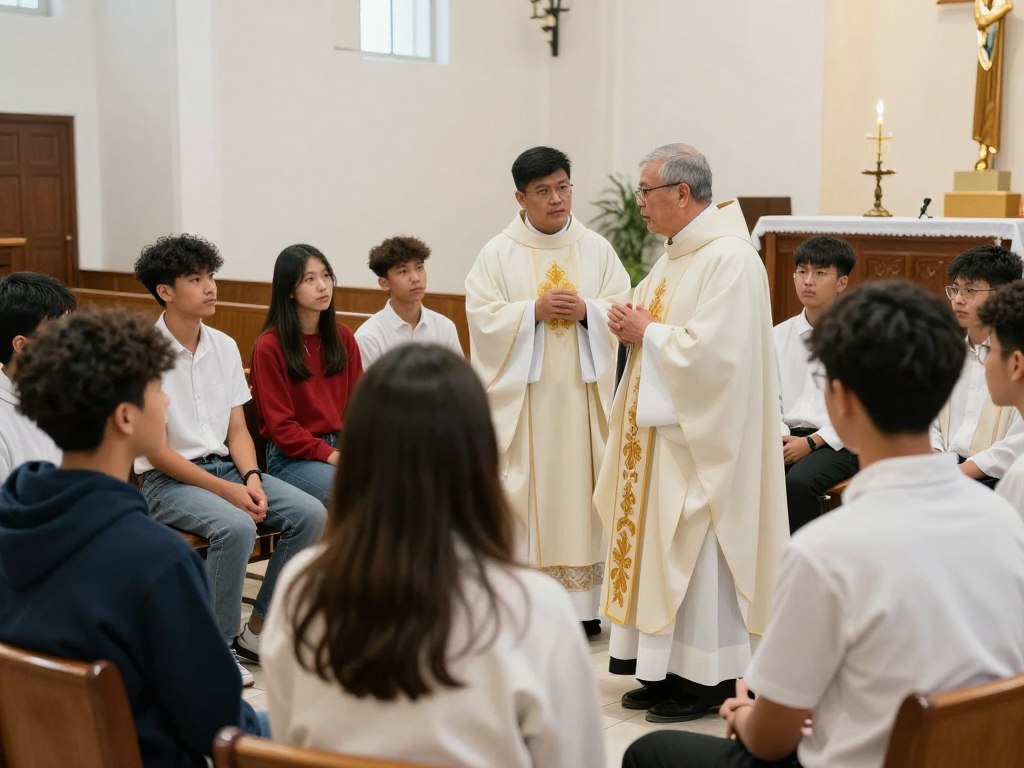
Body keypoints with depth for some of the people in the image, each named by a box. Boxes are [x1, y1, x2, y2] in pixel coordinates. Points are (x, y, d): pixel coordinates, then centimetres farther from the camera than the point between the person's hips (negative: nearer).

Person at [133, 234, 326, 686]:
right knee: (236, 527, -34)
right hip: (167, 480, -6)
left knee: (311, 514, -14)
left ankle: (257, 629, 2)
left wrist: (250, 477, -12)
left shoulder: (224, 346, 6)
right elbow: (155, 450, -13)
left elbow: (237, 429, 9)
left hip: (224, 465, 6)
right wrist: (227, 491, -19)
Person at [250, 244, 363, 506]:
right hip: (292, 456, -5)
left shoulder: (343, 337, 10)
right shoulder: (269, 346, -6)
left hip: (342, 447, 5)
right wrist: (329, 455, -19)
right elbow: (280, 425, -9)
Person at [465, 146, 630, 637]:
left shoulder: (597, 249, 8)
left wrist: (585, 310, -14)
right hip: (522, 394, -2)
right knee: (524, 490, -2)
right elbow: (483, 317, -5)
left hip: (581, 391, 2)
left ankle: (581, 602, 12)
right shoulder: (499, 254, 2)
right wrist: (534, 310, -16)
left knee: (580, 484, 4)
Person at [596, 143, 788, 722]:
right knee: (661, 546, 13)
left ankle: (708, 681, 11)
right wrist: (632, 323, 1)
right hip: (660, 426, 10)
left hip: (699, 434, -10)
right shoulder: (679, 255, 13)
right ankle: (668, 669, 23)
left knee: (696, 555, -2)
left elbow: (711, 349, -26)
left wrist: (646, 332, -13)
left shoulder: (730, 258, -18)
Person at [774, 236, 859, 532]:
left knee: (799, 481, -34)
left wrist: (811, 442, -12)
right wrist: (780, 437, -8)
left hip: (836, 441, -4)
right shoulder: (779, 335, 14)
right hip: (787, 437, 4)